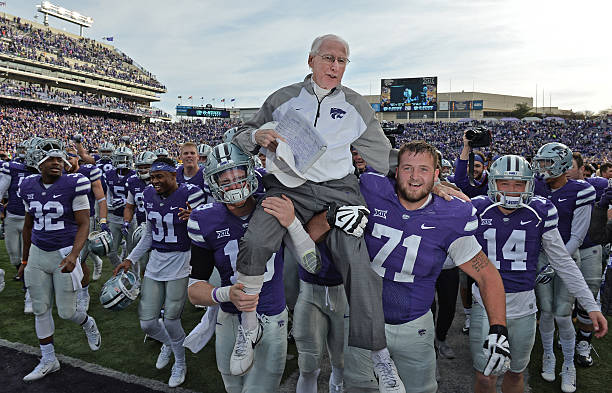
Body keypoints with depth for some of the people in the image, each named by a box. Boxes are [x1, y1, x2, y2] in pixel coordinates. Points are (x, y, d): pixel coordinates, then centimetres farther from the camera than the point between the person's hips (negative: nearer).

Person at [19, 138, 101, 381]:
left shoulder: (74, 185, -13)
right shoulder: (29, 187, 3)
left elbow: (83, 225, -13)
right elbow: (28, 226, 15)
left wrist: (74, 255, -27)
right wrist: (25, 259, 20)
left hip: (64, 254, -5)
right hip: (38, 254, 5)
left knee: (66, 312, 1)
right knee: (40, 309, 12)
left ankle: (88, 324, 37)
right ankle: (48, 361, 28)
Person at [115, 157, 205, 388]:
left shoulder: (190, 194, -15)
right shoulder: (149, 195, 3)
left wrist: (193, 220, -35)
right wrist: (130, 259, 11)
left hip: (181, 261, -5)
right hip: (156, 262, 6)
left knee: (171, 321, 0)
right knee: (147, 323, 7)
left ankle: (180, 363, 30)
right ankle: (168, 343, 42)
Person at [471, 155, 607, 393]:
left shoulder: (540, 212, -3)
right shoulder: (479, 210, -6)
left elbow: (563, 262, 3)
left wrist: (591, 305, 4)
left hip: (523, 306, 2)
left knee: (516, 373, 18)